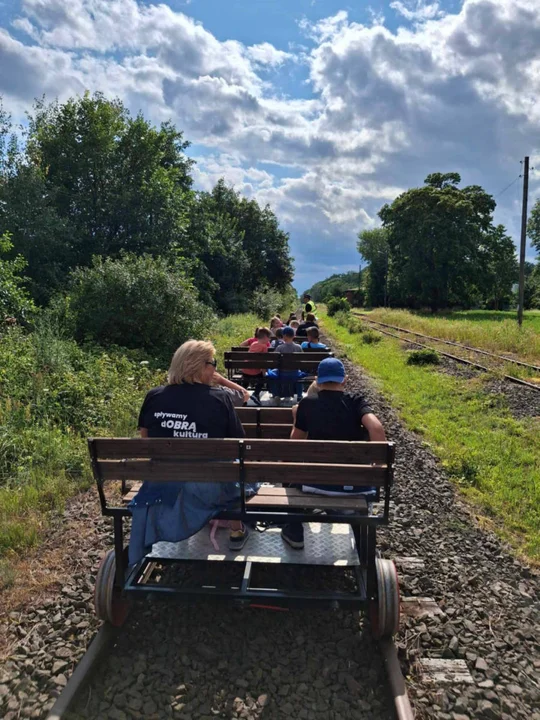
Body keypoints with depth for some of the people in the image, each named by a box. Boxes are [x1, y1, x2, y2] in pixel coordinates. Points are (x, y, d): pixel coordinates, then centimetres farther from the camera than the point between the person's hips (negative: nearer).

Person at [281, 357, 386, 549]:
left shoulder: (308, 403, -1)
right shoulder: (356, 401, -2)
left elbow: (296, 442, 6)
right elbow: (376, 429, -19)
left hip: (317, 482, 0)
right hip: (355, 483, 1)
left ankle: (295, 532, 39)